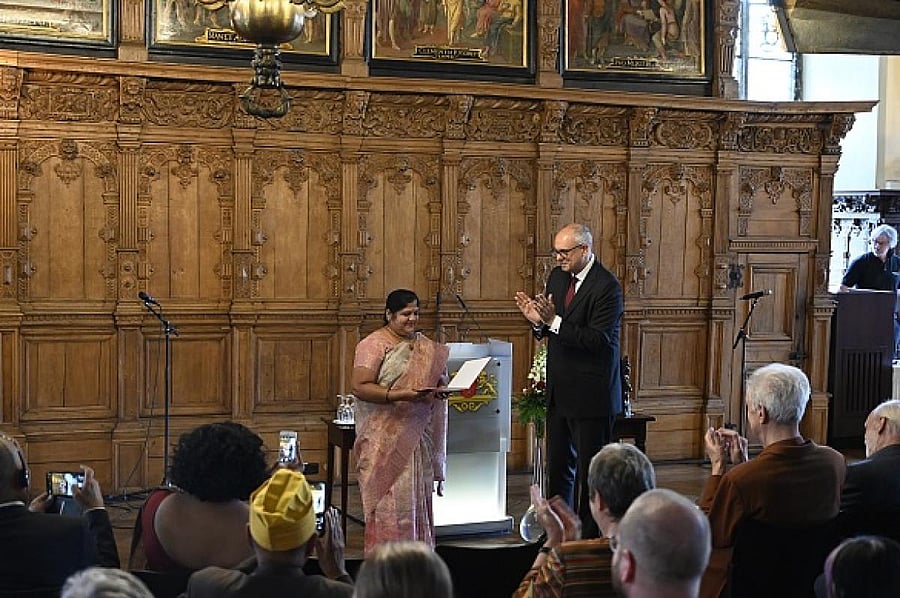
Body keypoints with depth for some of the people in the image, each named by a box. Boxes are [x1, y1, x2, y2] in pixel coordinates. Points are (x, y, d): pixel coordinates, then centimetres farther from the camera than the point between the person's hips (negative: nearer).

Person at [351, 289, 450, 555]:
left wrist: (440, 390, -5)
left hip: (417, 436, 6)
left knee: (417, 496, 8)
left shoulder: (426, 346, 13)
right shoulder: (374, 344, -6)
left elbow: (438, 379, 20)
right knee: (391, 500, -7)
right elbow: (361, 386, -15)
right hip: (385, 438, -6)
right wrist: (400, 395, -25)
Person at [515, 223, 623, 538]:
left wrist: (554, 321, -28)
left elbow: (598, 340, -24)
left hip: (592, 394, -8)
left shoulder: (607, 287, -16)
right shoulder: (557, 276, 8)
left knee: (590, 470, 0)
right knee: (558, 467, 16)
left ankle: (591, 538, 9)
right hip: (559, 390, 8)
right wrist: (538, 321, -8)